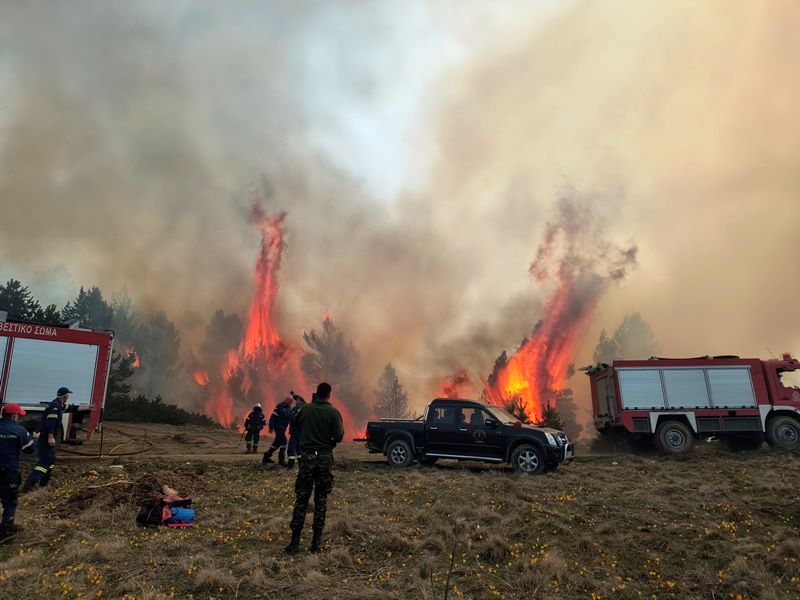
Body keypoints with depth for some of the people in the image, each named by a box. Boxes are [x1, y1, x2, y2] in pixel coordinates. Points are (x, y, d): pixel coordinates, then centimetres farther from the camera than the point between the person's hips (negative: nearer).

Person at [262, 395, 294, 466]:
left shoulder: (289, 408, 12)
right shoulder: (279, 406, -12)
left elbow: (291, 418, 15)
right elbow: (273, 417, -15)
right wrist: (271, 428, -18)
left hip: (283, 428, 9)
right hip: (278, 426, -9)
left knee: (277, 442, 14)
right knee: (283, 441, -14)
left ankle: (266, 456, 26)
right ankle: (281, 460, -11)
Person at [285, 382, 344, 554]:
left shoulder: (305, 409, 0)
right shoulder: (333, 412, -7)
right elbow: (338, 437, -9)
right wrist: (341, 429, 11)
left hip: (307, 457, 1)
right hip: (325, 458, -1)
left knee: (301, 500, 5)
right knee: (321, 500, 9)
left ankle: (295, 542, 4)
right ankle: (317, 542, 11)